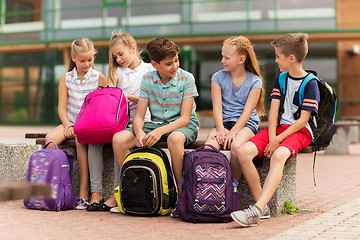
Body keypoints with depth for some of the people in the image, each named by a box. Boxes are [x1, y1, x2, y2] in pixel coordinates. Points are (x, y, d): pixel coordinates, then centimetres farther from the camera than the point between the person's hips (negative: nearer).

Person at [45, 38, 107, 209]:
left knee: (80, 139, -34)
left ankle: (84, 192, -33)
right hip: (71, 122, 4)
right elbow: (62, 106, 4)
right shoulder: (66, 78, 8)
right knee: (51, 138, -25)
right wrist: (67, 125, -13)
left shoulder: (99, 77, 2)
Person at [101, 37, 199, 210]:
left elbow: (185, 118, -16)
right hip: (156, 123, 4)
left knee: (175, 138, -42)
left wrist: (160, 131, -31)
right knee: (119, 139, -17)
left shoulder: (186, 79, -10)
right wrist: (139, 132, -25)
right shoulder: (148, 79, 1)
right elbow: (139, 116, -1)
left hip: (185, 125, -4)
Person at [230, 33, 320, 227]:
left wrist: (278, 140, -18)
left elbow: (303, 120, -9)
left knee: (278, 156, -39)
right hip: (277, 128, 6)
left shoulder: (310, 84, -3)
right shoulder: (280, 80, 16)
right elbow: (273, 111, 7)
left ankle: (256, 210, -49)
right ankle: (262, 205, -20)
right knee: (243, 152, -22)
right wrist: (272, 138, -10)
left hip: (299, 131, -6)